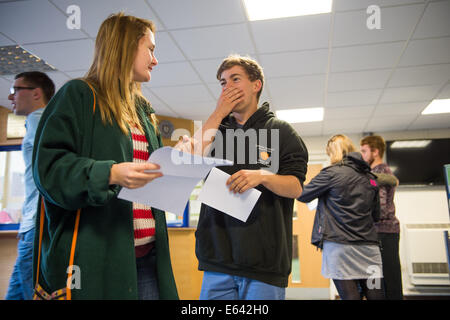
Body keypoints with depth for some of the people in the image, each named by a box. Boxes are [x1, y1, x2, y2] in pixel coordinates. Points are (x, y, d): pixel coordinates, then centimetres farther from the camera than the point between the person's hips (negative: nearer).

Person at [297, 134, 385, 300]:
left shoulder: (332, 173, -5)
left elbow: (303, 195, 1)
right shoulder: (370, 178, 12)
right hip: (369, 248, 5)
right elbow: (375, 215, 18)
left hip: (340, 246, -5)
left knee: (350, 296, -1)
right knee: (376, 294, 8)